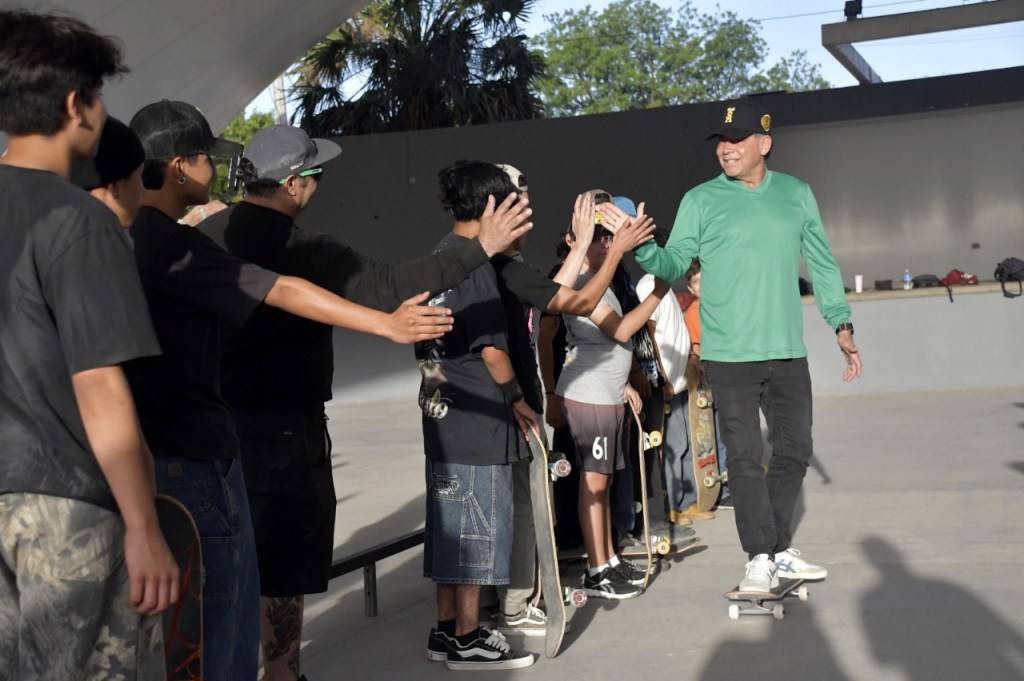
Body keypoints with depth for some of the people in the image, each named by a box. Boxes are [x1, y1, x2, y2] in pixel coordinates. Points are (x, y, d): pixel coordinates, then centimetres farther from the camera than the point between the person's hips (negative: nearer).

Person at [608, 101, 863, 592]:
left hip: (788, 352, 4)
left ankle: (780, 549, 26)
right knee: (745, 457, 0)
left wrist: (842, 325, 10)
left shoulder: (796, 194, 8)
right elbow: (674, 265, -6)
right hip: (729, 354, -3)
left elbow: (822, 264, 14)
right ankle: (760, 558, 9)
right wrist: (641, 246, -26)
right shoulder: (701, 200, -1)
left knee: (794, 450, 11)